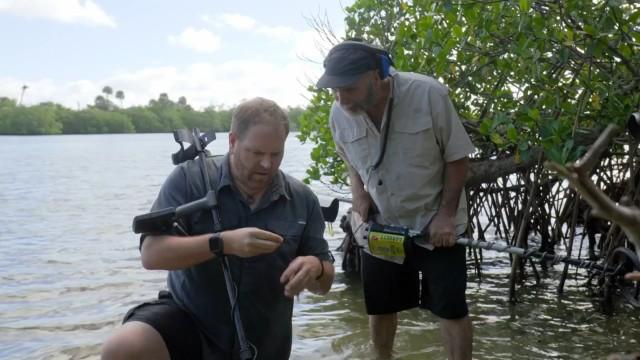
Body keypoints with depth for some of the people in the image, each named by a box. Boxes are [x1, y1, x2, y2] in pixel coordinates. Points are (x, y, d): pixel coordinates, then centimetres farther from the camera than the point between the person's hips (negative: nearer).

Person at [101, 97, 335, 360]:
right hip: (187, 317, -2)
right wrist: (223, 242, -32)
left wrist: (314, 268, -24)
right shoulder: (190, 179, -11)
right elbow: (151, 254, -18)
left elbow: (324, 283, 2)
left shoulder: (302, 199, -4)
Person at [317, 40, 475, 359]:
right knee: (379, 307, 15)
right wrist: (358, 194, -9)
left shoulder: (429, 95, -24)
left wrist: (446, 214, -17)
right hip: (380, 227, 4)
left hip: (435, 224, -3)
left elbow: (457, 157, -13)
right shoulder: (339, 113, -11)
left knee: (451, 308, 1)